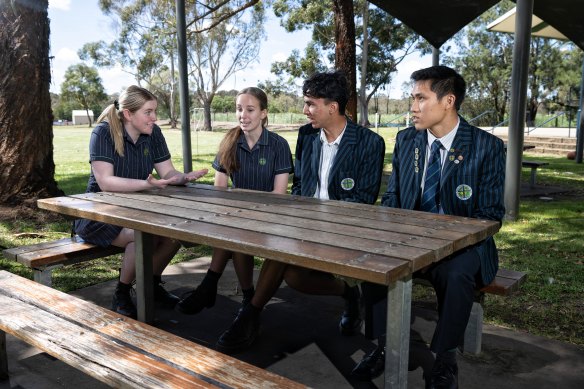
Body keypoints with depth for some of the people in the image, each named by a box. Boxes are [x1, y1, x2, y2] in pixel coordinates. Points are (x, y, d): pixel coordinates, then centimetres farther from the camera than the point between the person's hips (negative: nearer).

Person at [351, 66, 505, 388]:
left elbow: (490, 215, -8)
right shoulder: (405, 140, 4)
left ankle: (442, 358, -9)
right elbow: (391, 197, 10)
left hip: (462, 244, -3)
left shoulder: (487, 146, -8)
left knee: (456, 274, -35)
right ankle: (384, 345, -5)